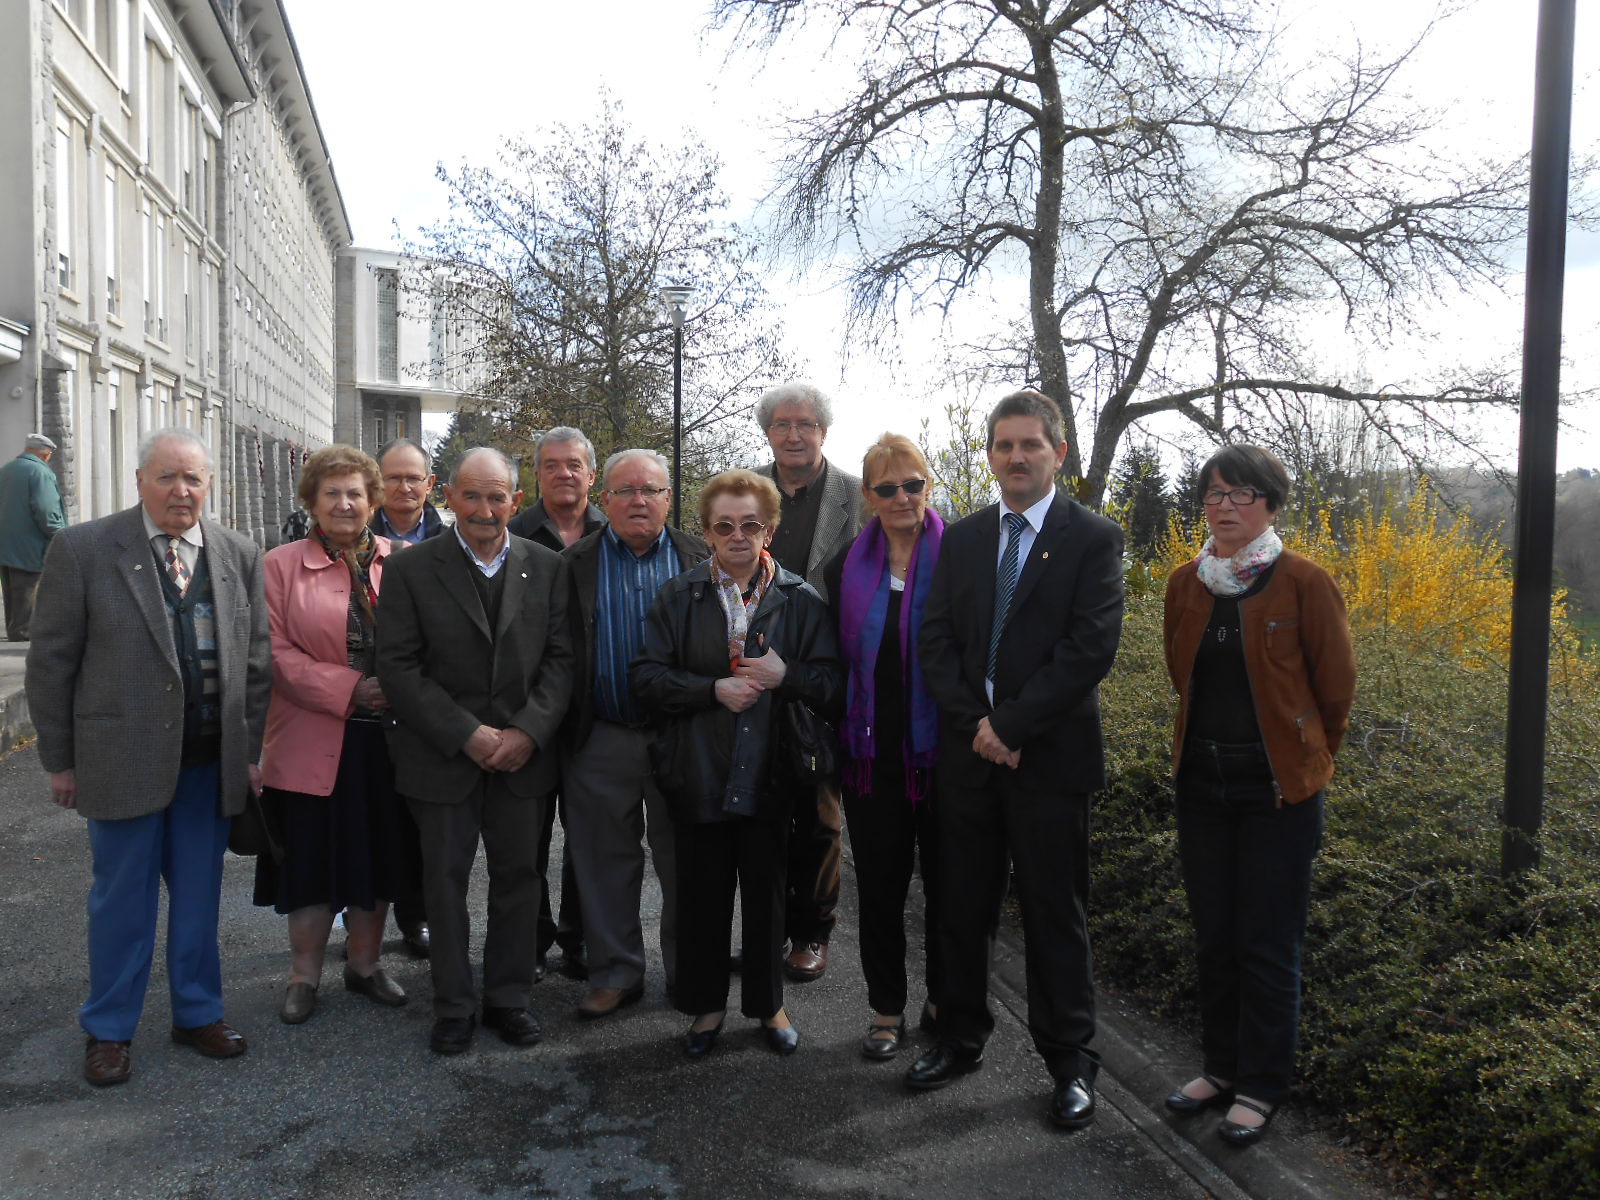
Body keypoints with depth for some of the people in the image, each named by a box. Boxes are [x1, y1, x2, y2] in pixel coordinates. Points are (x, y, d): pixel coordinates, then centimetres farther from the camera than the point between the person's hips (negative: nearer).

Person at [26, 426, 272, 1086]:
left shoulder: (240, 557, 3)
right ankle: (108, 1029, 30)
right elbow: (51, 661, -3)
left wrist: (253, 749, 4)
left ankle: (197, 1013, 33)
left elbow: (257, 660, 6)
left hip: (212, 761, 3)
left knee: (200, 897, 15)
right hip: (123, 759, -3)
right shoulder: (82, 548, -6)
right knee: (121, 901, 10)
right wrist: (59, 760, -3)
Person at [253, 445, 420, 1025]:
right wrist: (349, 690, -16)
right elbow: (277, 652, -8)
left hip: (385, 738, 2)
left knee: (378, 853, 13)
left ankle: (365, 964, 31)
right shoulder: (280, 566, 0)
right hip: (312, 743, -2)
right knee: (312, 857, 7)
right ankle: (303, 975, 26)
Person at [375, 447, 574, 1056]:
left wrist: (528, 731, -13)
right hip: (443, 754, -2)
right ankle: (453, 1005, 24)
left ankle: (508, 997, 27)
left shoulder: (547, 567, 3)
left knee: (518, 874, 10)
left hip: (523, 752, 2)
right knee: (446, 879, 9)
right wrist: (466, 734, -15)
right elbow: (398, 667, -8)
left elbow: (561, 657, 1)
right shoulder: (410, 569, -4)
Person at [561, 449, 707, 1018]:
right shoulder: (576, 564, 3)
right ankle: (615, 973, 25)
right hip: (600, 741, 0)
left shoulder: (701, 560, 4)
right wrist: (562, 731, -7)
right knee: (606, 863, 10)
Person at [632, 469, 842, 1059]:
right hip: (698, 775, 0)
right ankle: (706, 1005, 30)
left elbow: (831, 681, 0)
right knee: (702, 895, 11)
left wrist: (784, 675, -18)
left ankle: (768, 1004, 31)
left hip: (769, 774, 0)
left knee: (767, 893, 12)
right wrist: (713, 689, -16)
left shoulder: (800, 599, 1)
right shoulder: (678, 596, 2)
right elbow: (647, 678, -3)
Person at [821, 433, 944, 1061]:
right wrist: (835, 751, 6)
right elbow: (838, 663, 9)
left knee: (947, 881, 11)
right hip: (873, 752, 2)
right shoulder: (846, 568, 4)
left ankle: (945, 1002, 30)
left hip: (943, 750, -2)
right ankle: (887, 1009, 26)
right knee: (879, 886, 10)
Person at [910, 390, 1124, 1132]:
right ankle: (961, 1039, 32)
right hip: (968, 753, 4)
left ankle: (1069, 1061, 24)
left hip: (1050, 757, -4)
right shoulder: (961, 540, 8)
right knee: (962, 908, 14)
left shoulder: (1094, 539, -4)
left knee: (1056, 915, 7)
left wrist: (1009, 724, -16)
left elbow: (1091, 650, -14)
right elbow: (936, 641, 3)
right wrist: (975, 722, -11)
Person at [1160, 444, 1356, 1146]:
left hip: (1279, 788, -4)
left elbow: (1335, 685, -2)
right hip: (1202, 783, 5)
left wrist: (1305, 757, 9)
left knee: (1267, 944, 4)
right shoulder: (1186, 584, 3)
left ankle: (1262, 1086, 21)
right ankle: (1222, 1064, 31)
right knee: (1213, 936, 14)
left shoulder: (1305, 583, -11)